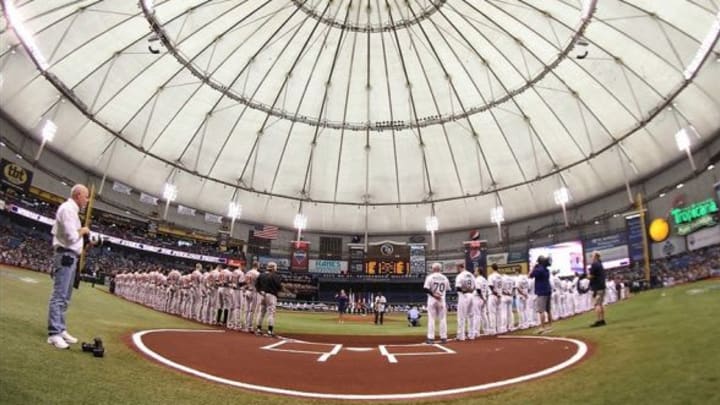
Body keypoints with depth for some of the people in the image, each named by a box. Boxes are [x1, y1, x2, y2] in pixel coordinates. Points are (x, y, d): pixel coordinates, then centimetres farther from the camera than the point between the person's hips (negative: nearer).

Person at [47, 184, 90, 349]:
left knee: (64, 297, 14)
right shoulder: (68, 208, -13)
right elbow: (71, 236, -21)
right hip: (66, 256, -11)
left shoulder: (71, 209, 18)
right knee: (59, 296, -9)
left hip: (70, 257, 11)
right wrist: (83, 230, -4)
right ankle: (54, 333, -8)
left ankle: (61, 330, 21)